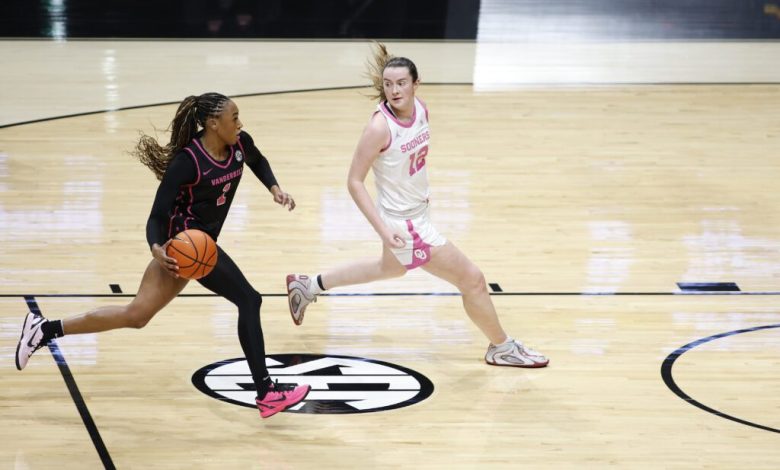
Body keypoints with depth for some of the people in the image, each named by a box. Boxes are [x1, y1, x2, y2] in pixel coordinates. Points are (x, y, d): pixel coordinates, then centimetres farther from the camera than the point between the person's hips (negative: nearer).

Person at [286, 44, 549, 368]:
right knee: (472, 280, -2)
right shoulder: (380, 127, -28)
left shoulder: (420, 108, -8)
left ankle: (308, 285, 49)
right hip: (404, 225, -9)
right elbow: (354, 182, -22)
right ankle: (501, 348, 20)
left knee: (389, 269, 35)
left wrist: (420, 192, 12)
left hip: (418, 211, 9)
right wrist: (383, 230, -28)